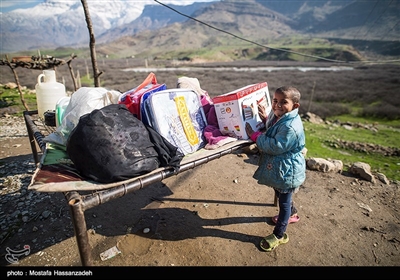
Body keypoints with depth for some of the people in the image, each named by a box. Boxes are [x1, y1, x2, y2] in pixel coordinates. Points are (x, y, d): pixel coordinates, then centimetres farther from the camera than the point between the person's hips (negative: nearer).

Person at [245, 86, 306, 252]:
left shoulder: (290, 126, -30)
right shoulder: (277, 116, 0)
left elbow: (275, 146, -30)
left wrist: (255, 136, -22)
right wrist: (265, 119, 0)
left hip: (286, 171, -10)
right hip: (277, 167, 10)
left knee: (284, 200, 9)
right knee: (281, 195, 29)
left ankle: (279, 235, 27)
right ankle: (292, 214, 58)